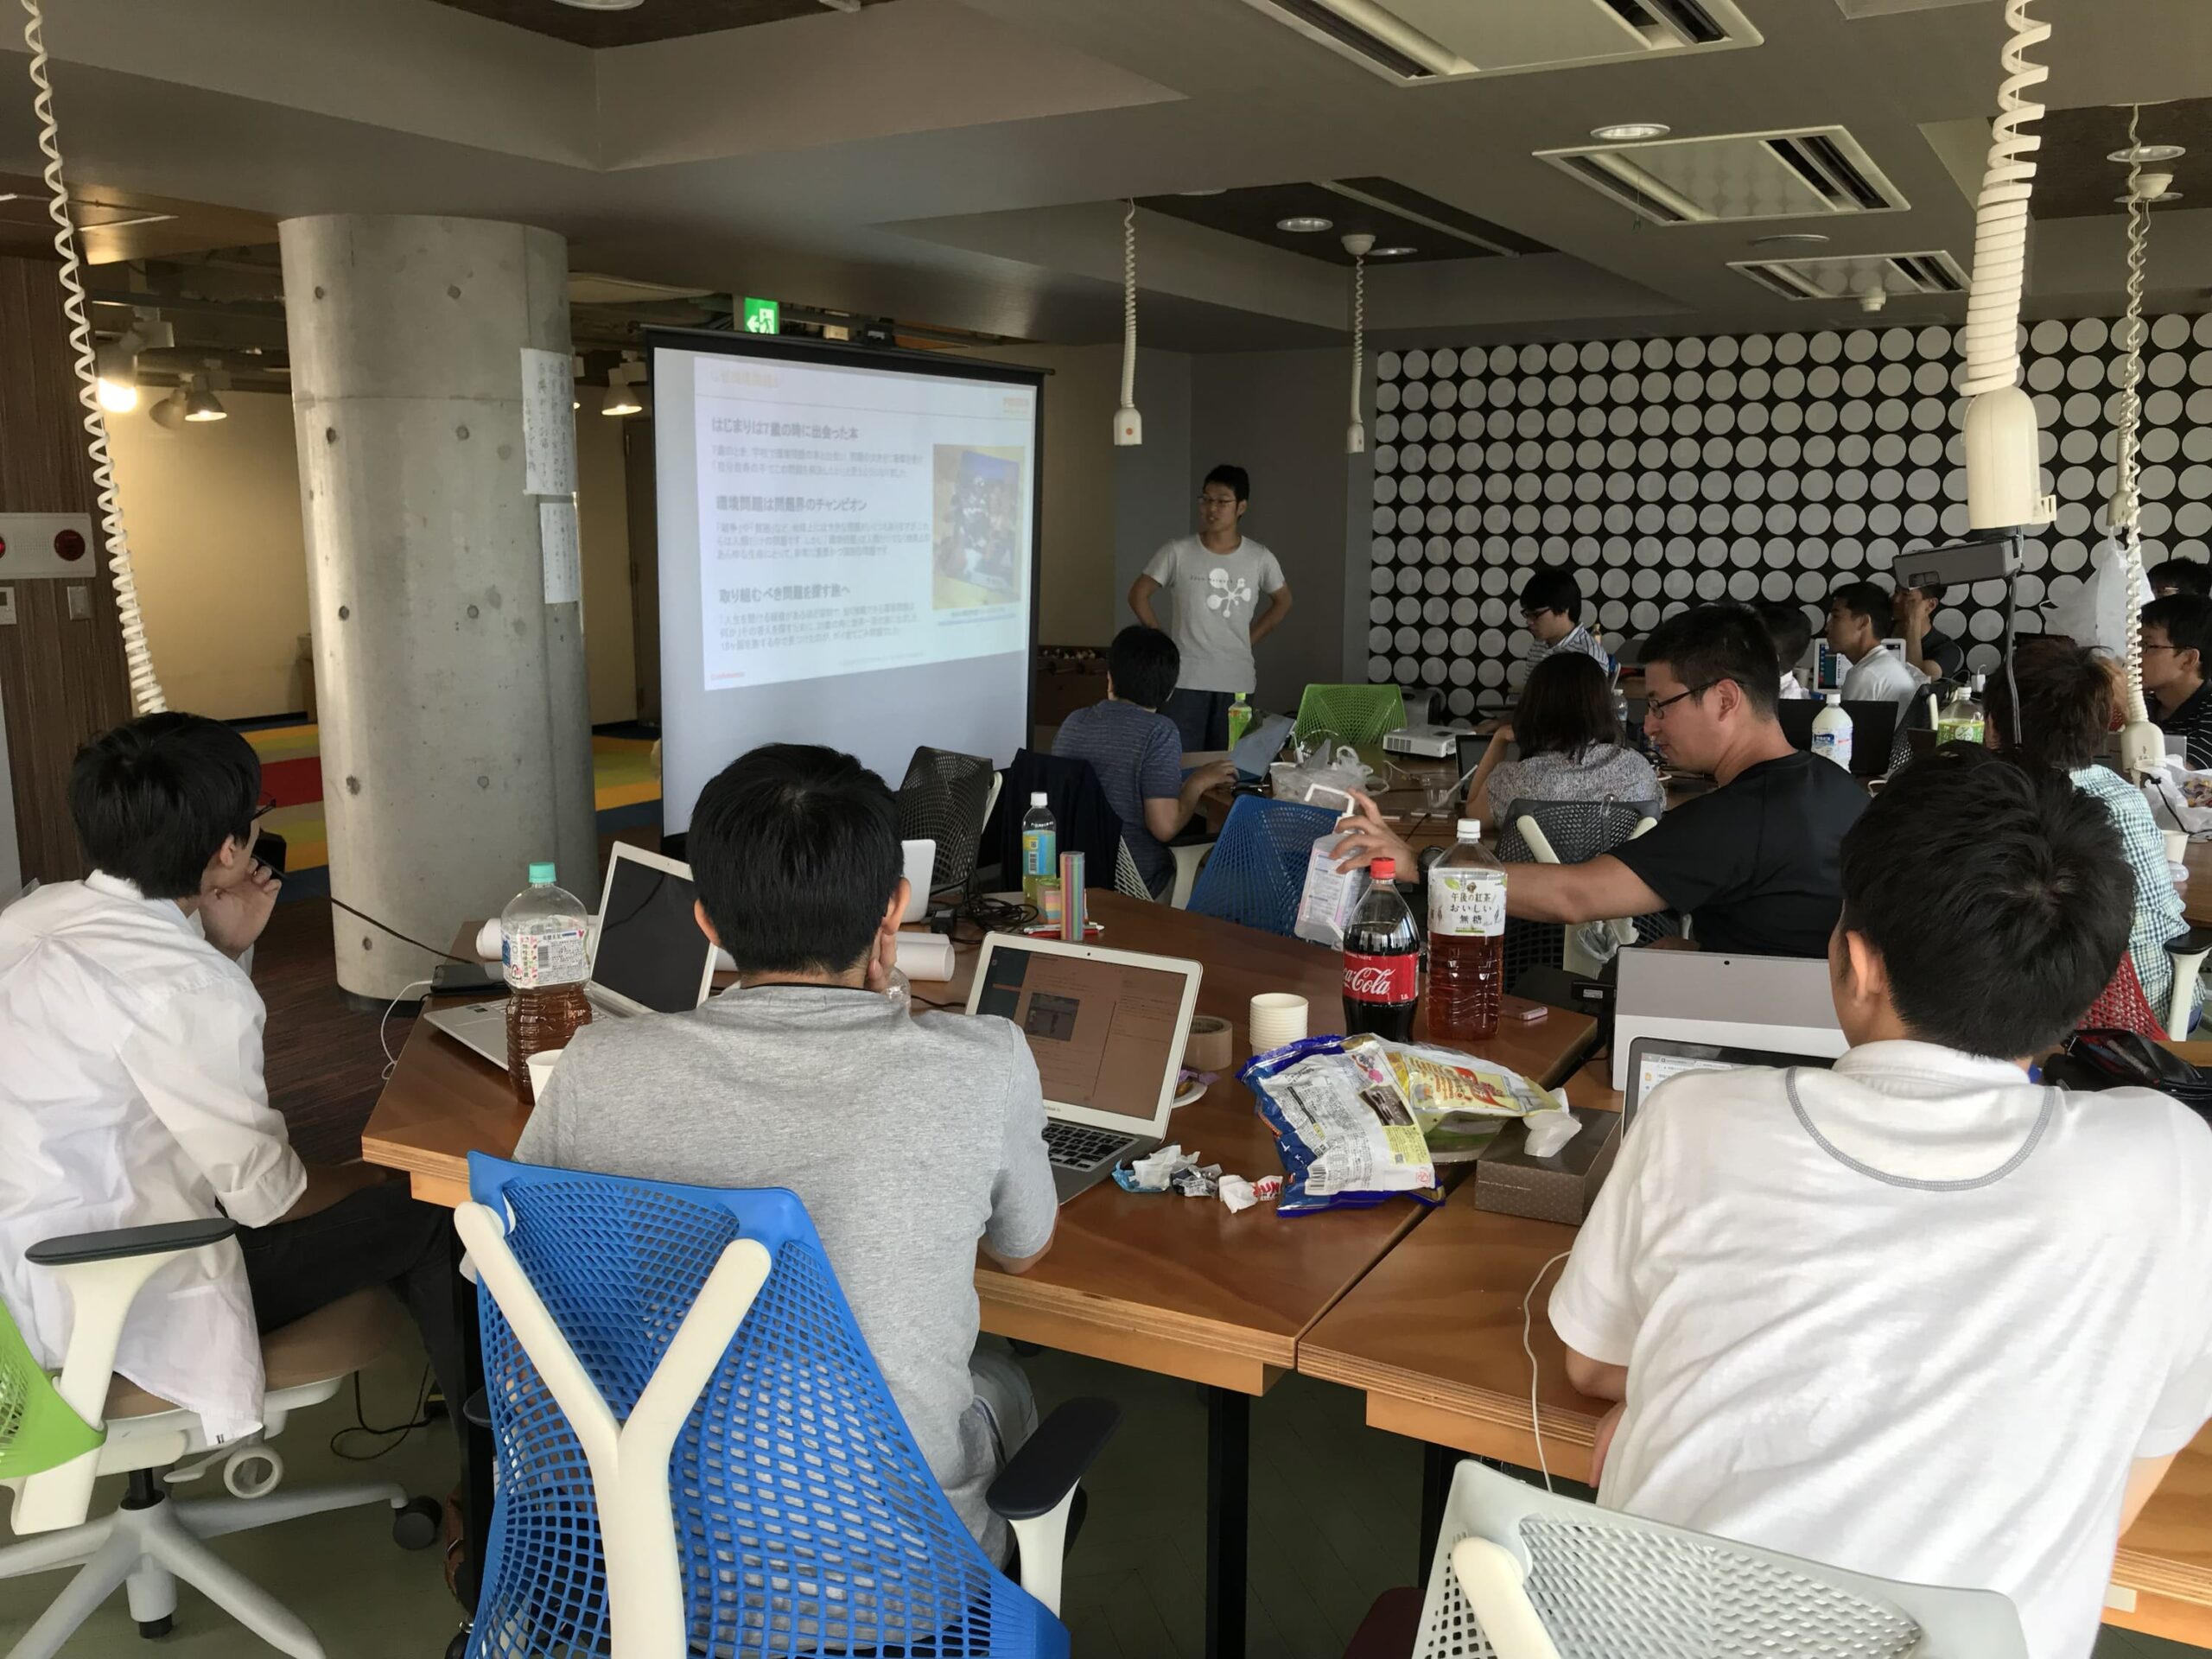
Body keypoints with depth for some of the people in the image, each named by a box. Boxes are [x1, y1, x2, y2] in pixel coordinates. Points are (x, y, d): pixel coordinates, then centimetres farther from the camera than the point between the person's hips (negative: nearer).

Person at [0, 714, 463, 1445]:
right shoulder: (182, 983, -26)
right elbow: (267, 1195, -18)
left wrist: (222, 949, 3)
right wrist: (379, 1178, 1)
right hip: (114, 1301, -9)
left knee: (365, 1190, 21)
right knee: (424, 1213, 2)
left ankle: (460, 1409, 33)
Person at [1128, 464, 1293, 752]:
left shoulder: (1260, 559, 1)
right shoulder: (1178, 553, -4)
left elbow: (1282, 602, 18)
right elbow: (1139, 594, 6)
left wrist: (1248, 640, 9)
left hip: (1237, 683, 2)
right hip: (1186, 681, -2)